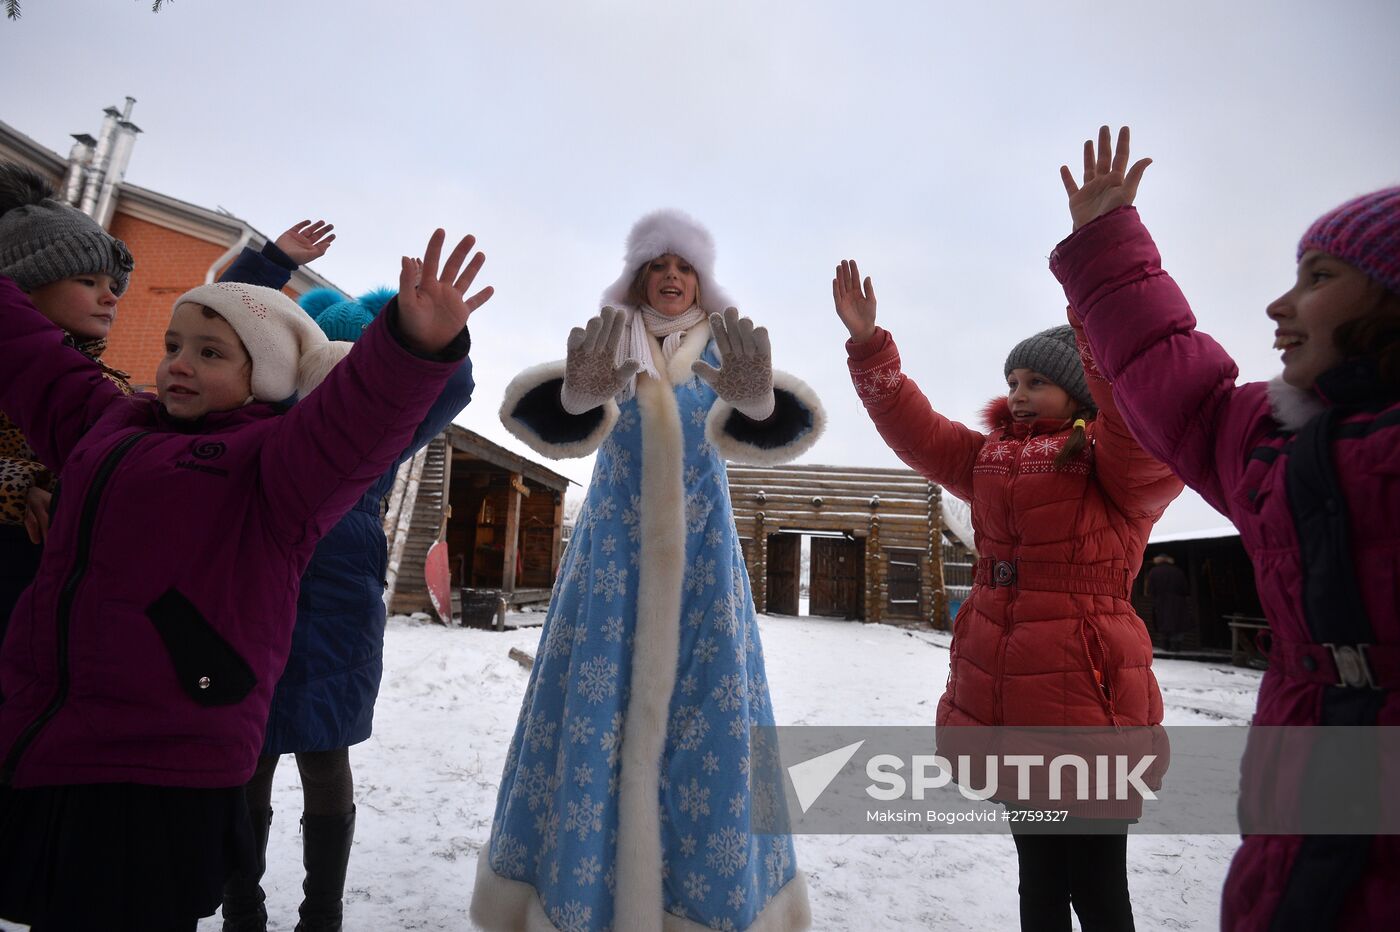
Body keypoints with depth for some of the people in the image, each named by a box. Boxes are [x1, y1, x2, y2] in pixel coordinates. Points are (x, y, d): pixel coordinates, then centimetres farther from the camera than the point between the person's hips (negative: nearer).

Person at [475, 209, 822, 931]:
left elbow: (748, 432, -19)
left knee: (707, 719, 1)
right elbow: (553, 422, -19)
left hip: (701, 556, 1)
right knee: (595, 714, -1)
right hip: (613, 552, 0)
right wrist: (580, 391, -43)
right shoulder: (607, 345, 3)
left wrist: (757, 398, -43)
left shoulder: (725, 350, 5)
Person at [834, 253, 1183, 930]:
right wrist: (867, 343, -1)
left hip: (1084, 695, -6)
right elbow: (913, 427, 8)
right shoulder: (991, 458, 12)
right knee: (1039, 874, 20)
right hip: (996, 692, 6)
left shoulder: (1120, 464, -7)